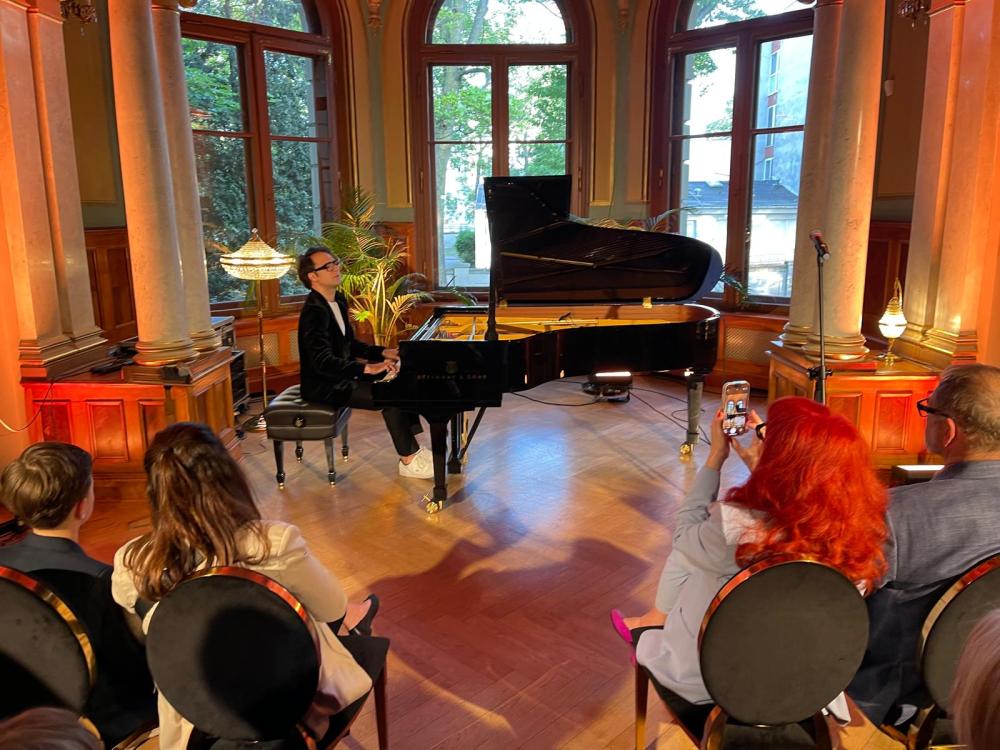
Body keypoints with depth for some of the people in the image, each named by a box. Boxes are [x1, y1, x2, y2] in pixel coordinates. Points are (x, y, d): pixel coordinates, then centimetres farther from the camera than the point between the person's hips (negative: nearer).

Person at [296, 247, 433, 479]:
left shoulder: (338, 300, 8)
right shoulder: (314, 311, -23)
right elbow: (323, 362, -32)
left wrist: (382, 353, 5)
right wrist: (368, 368, -36)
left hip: (340, 374, 10)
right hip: (324, 385, -10)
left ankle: (413, 448, 6)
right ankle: (409, 461, -6)